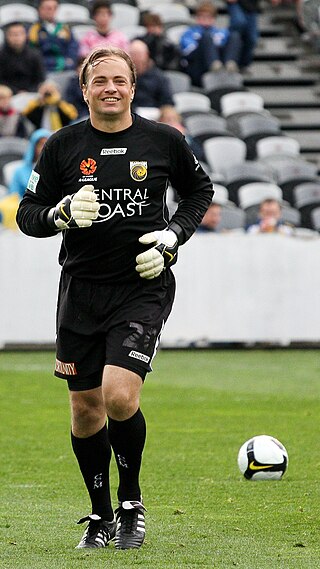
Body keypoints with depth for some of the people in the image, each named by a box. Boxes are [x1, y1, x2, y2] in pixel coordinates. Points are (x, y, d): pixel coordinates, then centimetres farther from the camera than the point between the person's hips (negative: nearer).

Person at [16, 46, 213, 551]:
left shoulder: (163, 141, 0)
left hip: (144, 287, -2)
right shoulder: (62, 146, 0)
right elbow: (27, 214, 5)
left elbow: (200, 190, 17)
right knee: (85, 409, 6)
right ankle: (101, 515, 25)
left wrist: (173, 235, 0)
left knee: (119, 395, -19)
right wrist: (62, 213, -17)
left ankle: (132, 501, 5)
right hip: (81, 289, 2)